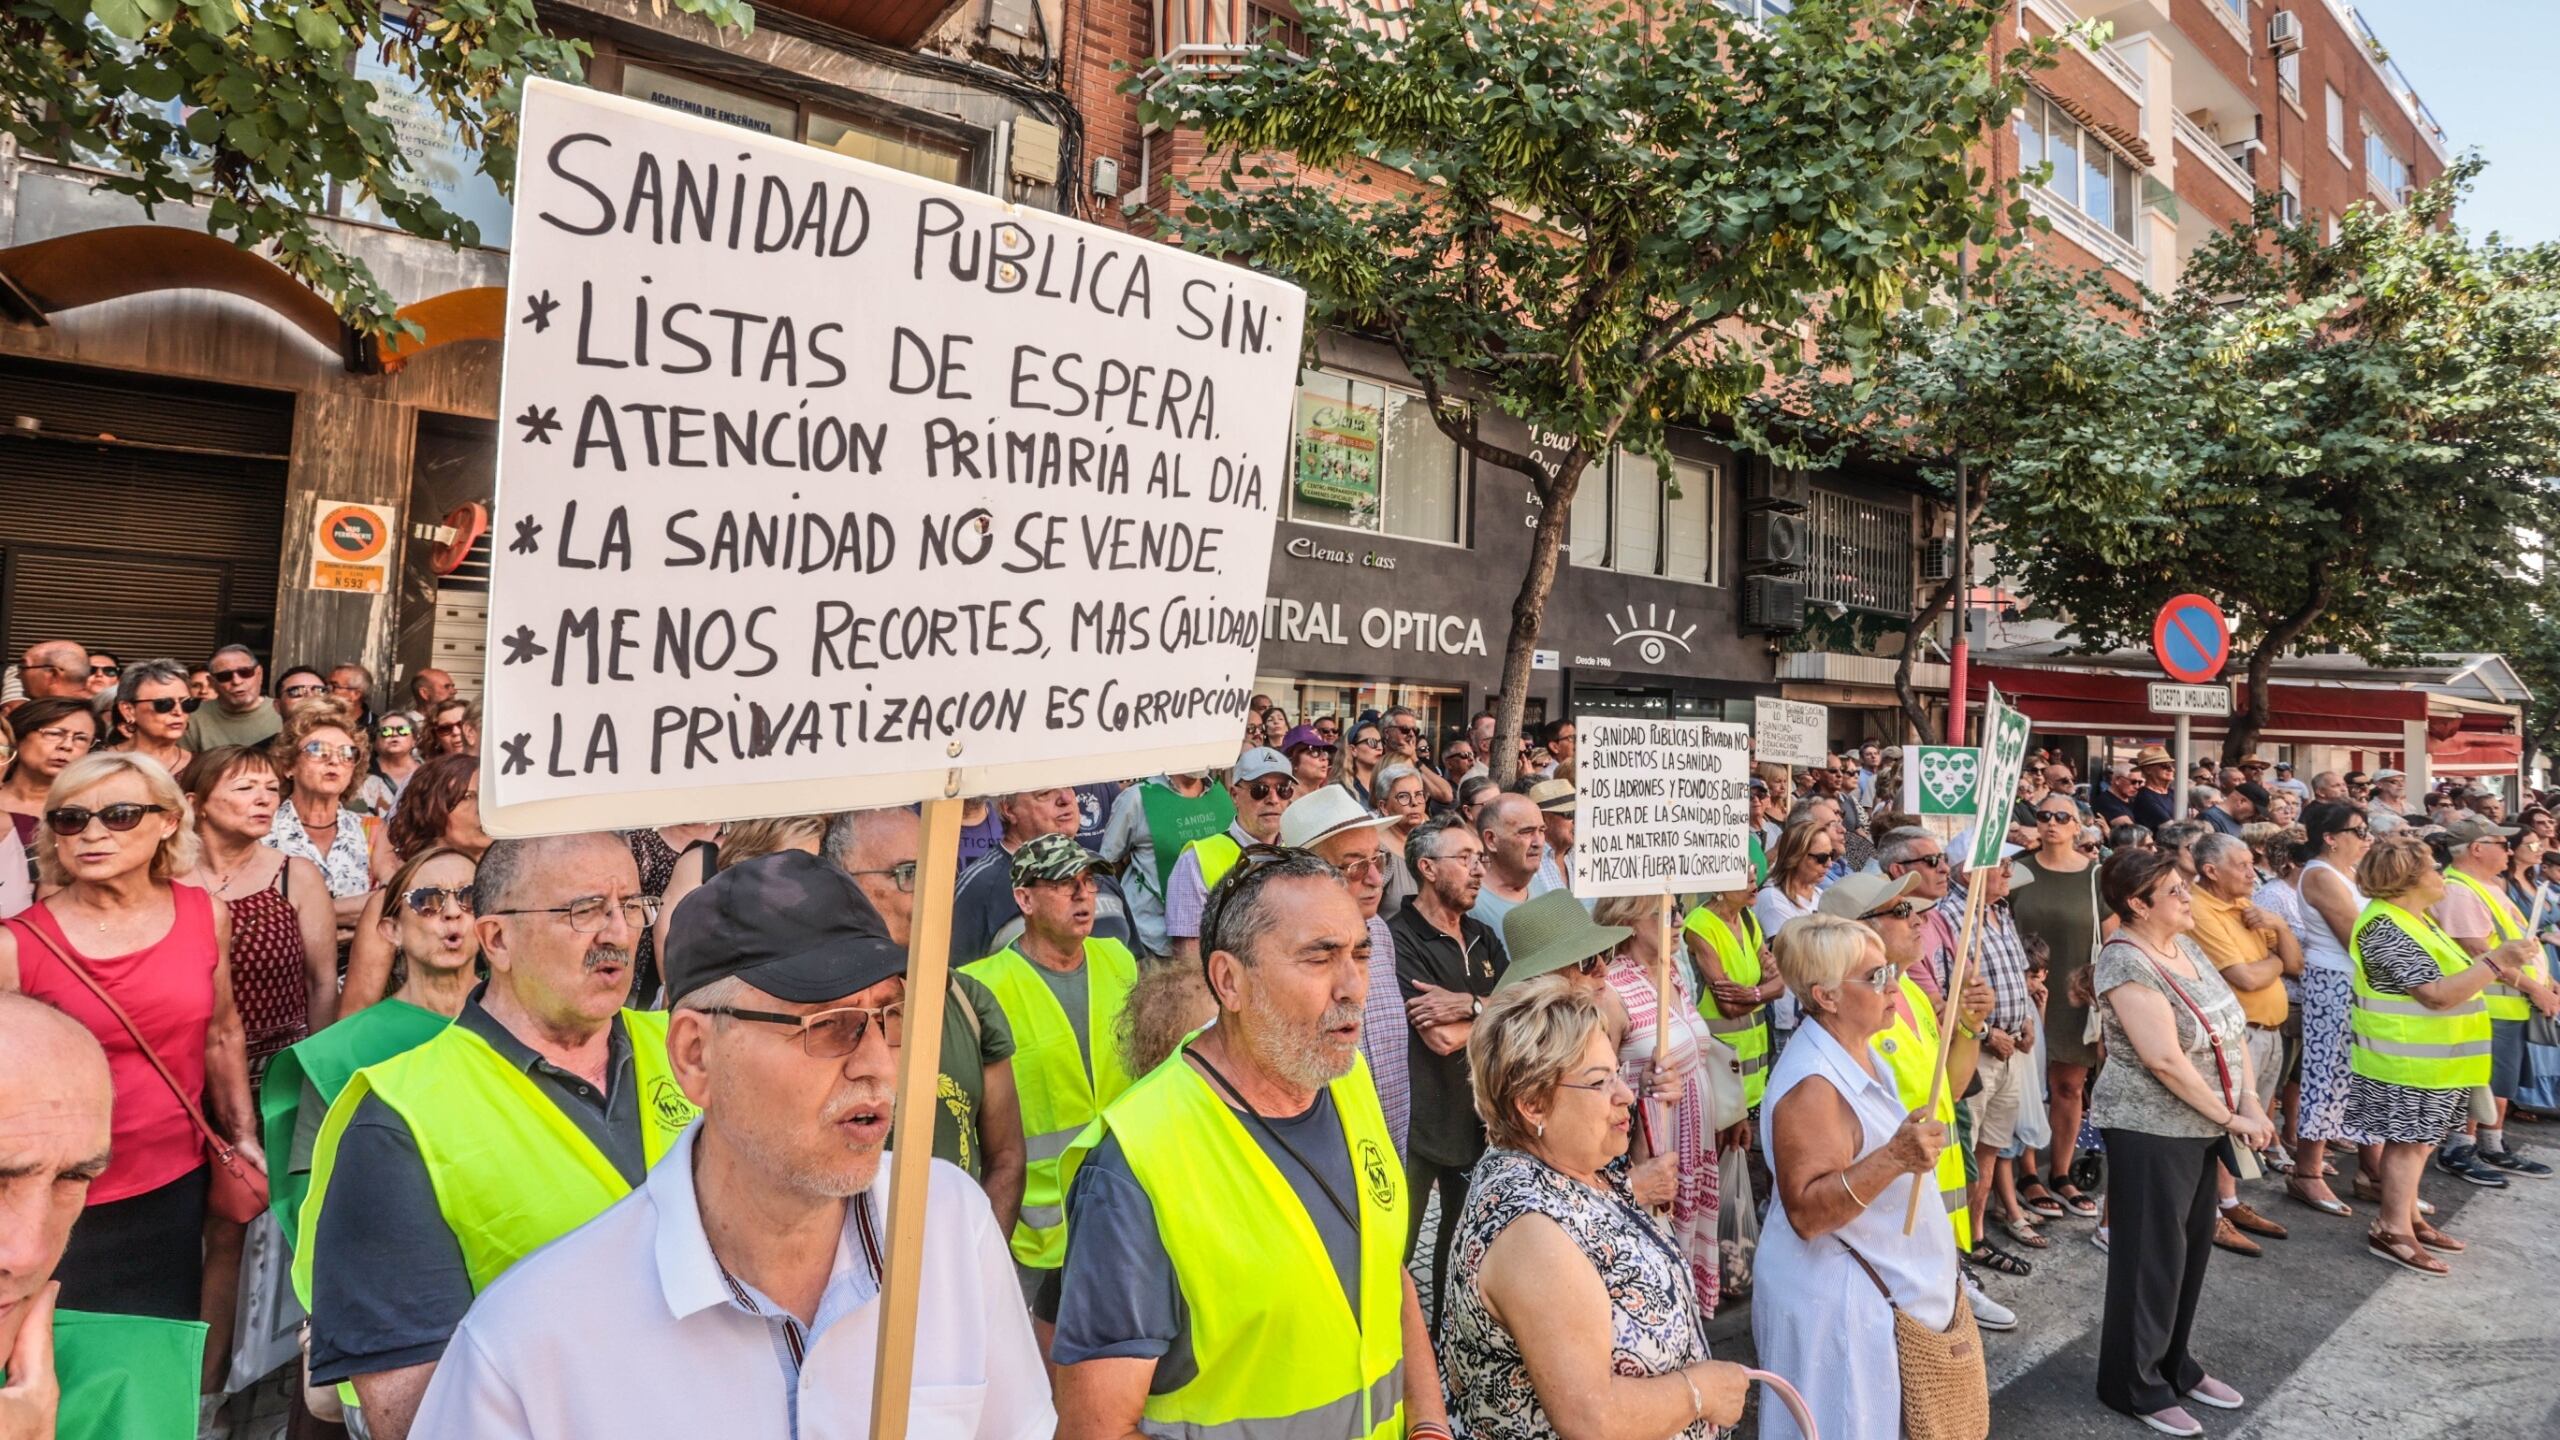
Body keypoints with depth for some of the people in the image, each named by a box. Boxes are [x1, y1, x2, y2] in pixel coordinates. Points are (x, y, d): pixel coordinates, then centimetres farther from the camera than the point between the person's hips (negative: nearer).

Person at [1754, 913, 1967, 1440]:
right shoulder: (1812, 1084, -27)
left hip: (1888, 1288, 9)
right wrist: (1893, 1159, -38)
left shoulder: (1859, 1051, 3)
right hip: (1837, 1301, -9)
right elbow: (1805, 1213, -31)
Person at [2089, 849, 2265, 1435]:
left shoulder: (2185, 946, 7)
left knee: (2192, 1248, 17)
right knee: (2151, 1256, 2)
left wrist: (2250, 1099, -3)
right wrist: (2231, 1118, -15)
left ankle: (2175, 1365, 34)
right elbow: (2165, 1060, -23)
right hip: (2150, 1131, -8)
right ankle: (2134, 1385, 17)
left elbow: (2230, 1027, 9)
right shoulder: (2126, 964, -20)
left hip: (2198, 1127, 8)